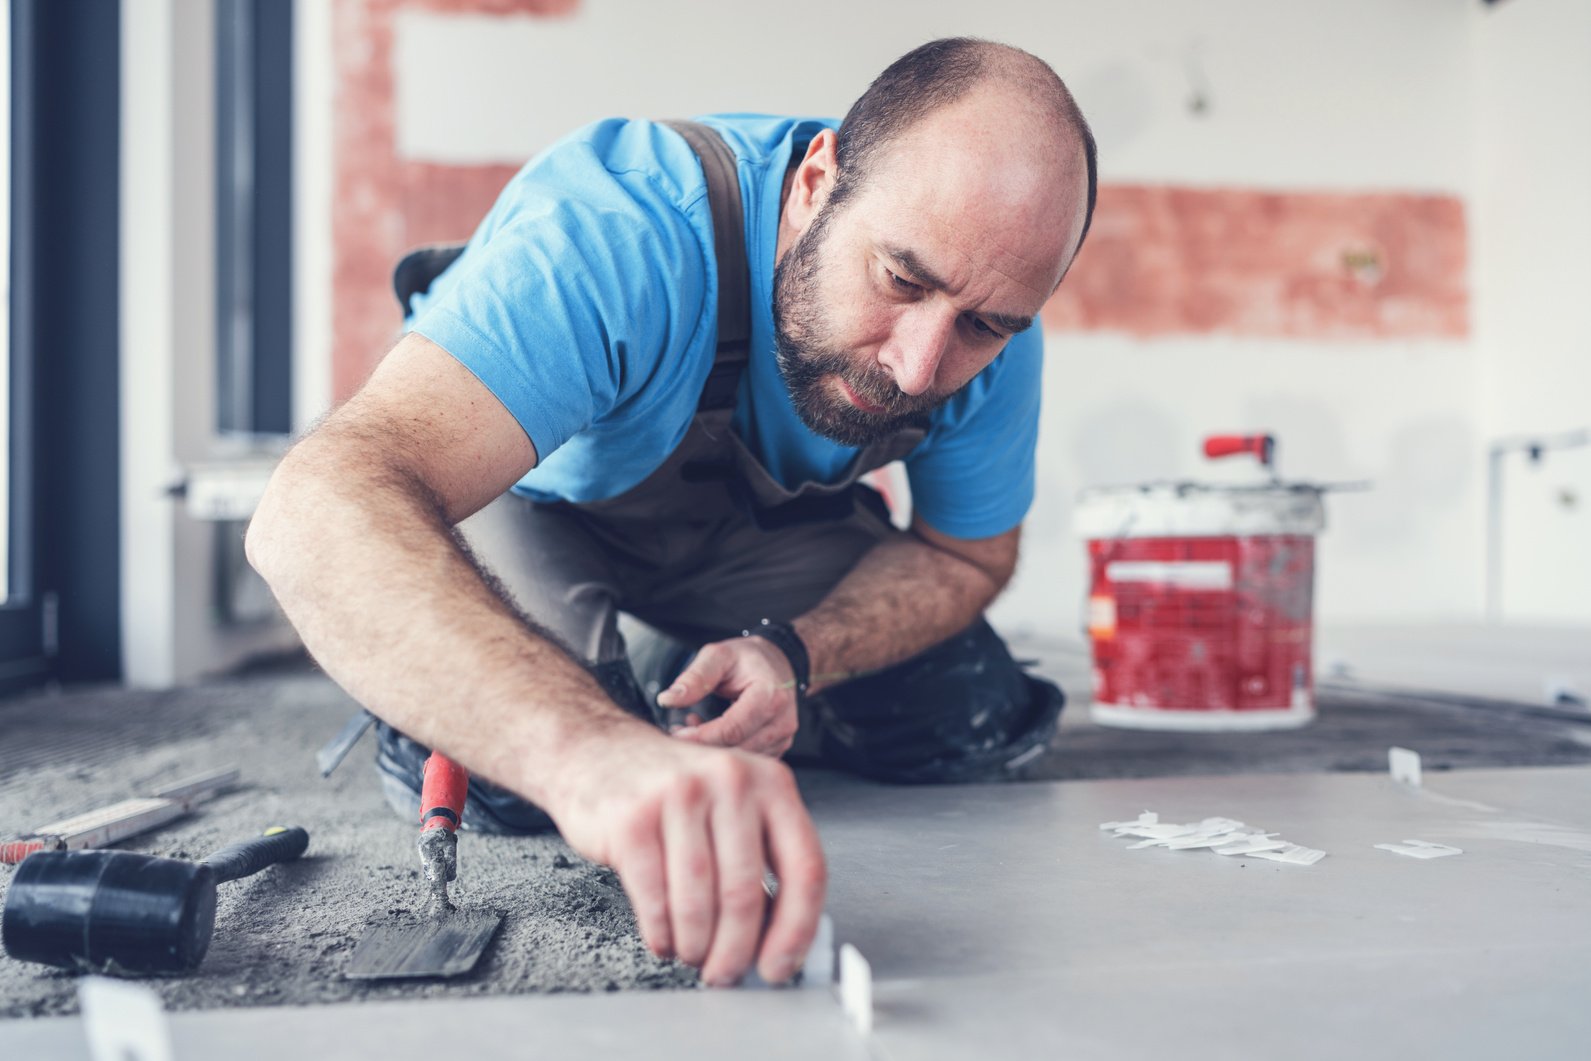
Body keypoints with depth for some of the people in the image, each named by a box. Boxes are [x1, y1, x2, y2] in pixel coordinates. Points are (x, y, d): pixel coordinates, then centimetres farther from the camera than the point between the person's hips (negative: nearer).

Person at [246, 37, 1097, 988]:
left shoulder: (990, 326, -24)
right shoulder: (618, 235, -43)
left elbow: (965, 556, -8)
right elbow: (317, 516, -55)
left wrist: (792, 656, -29)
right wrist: (593, 749, -73)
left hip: (755, 519, 4)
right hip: (537, 494, -4)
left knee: (976, 732, -8)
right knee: (516, 778, -31)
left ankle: (697, 683, 20)